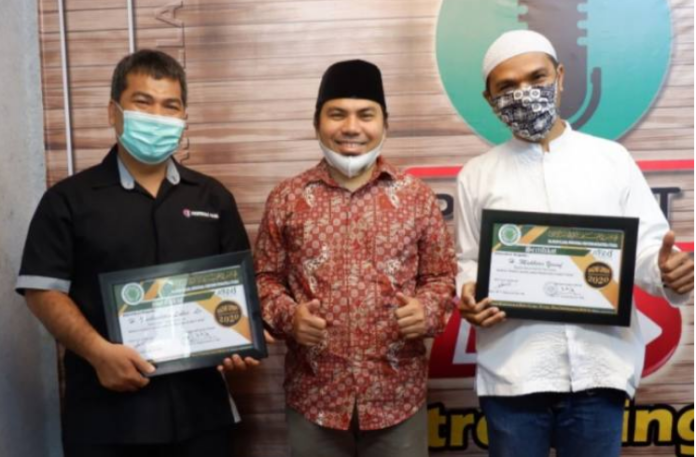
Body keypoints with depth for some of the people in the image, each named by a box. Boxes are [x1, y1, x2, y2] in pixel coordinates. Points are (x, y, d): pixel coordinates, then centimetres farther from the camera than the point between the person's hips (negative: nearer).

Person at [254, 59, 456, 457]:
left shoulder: (416, 195, 2)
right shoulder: (286, 199, 3)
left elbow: (442, 276, 5)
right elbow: (265, 277, 7)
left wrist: (427, 311, -14)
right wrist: (287, 315, -12)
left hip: (398, 397, 0)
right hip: (314, 397, 1)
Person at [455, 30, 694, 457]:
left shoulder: (612, 158, 8)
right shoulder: (477, 175, 9)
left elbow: (647, 245, 6)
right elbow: (468, 261, 10)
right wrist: (469, 296, -12)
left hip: (600, 366, 0)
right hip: (512, 372, 0)